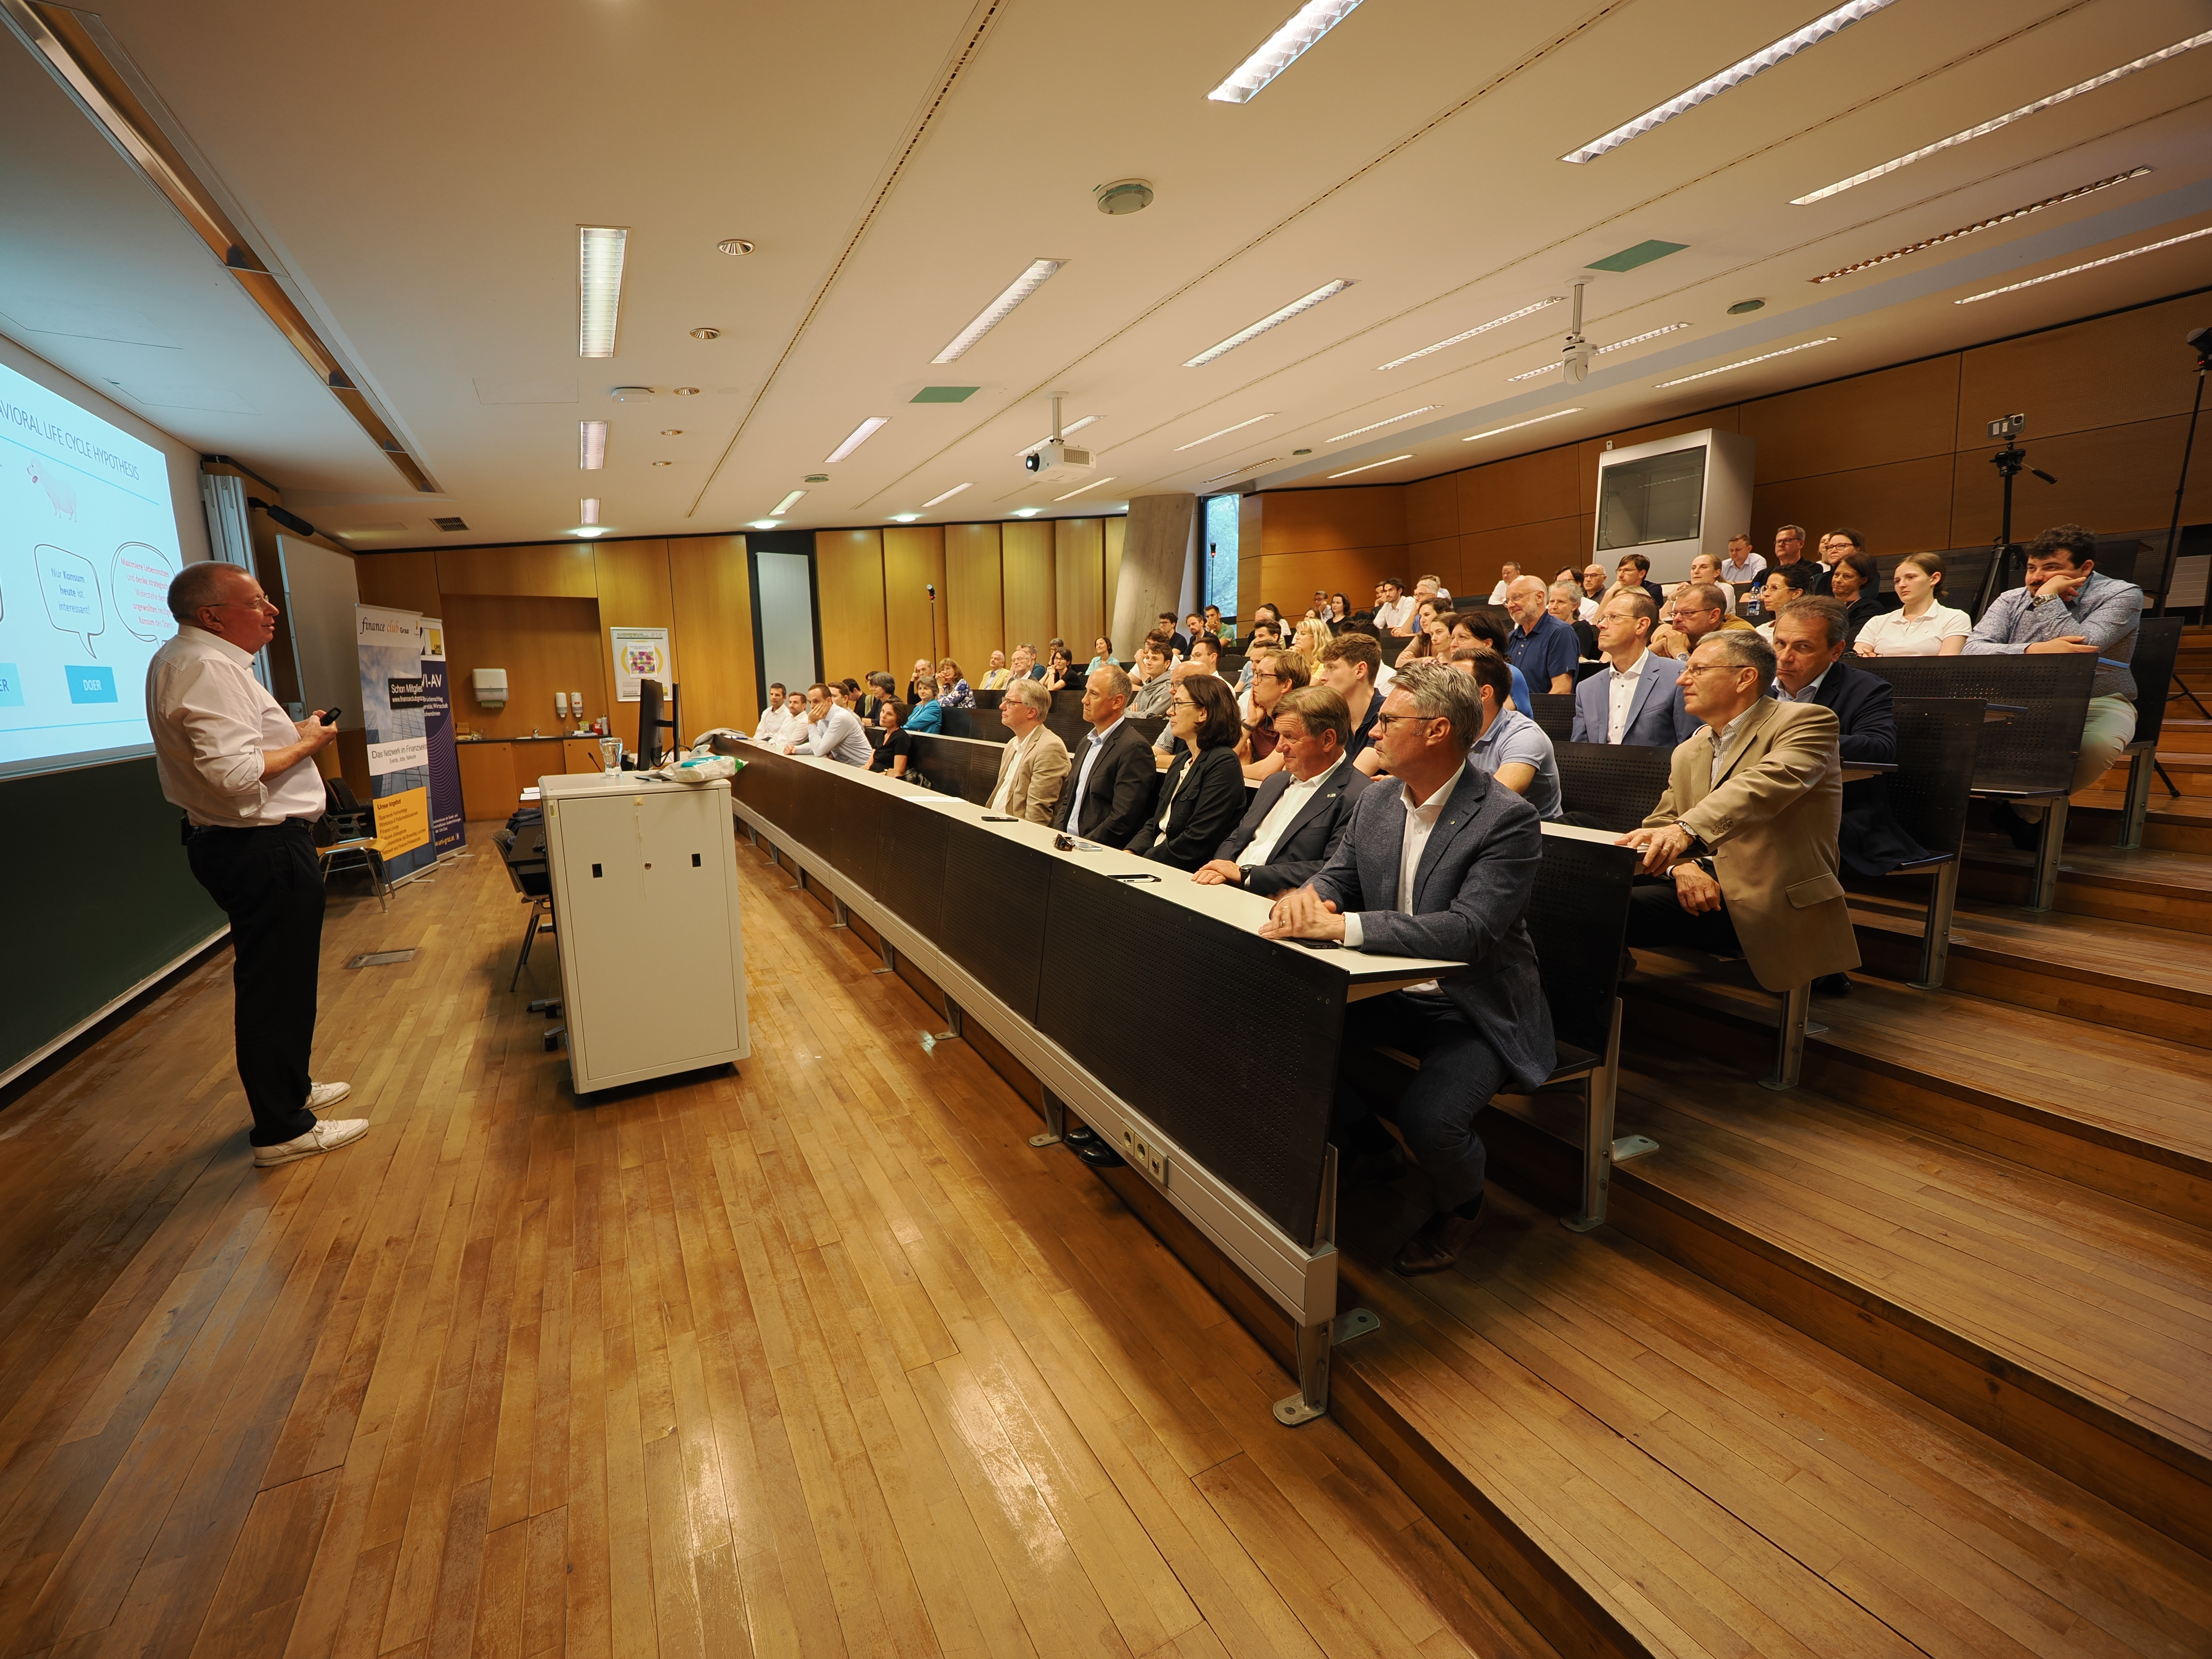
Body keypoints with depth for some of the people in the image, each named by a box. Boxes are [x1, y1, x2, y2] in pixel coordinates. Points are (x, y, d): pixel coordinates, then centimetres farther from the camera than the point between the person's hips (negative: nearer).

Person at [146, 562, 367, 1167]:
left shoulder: (183, 660, 14)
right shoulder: (208, 669, -19)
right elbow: (235, 774, -28)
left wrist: (292, 733, 12)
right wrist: (306, 744, -14)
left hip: (239, 843, 11)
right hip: (263, 847, -11)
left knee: (275, 978, 22)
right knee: (276, 984, -2)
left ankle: (290, 1089, 38)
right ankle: (282, 1130, 8)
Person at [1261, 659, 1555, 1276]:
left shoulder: (1508, 820, -19)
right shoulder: (1375, 803, 3)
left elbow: (1469, 931, -29)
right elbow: (1337, 880, 8)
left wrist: (1343, 925, -36)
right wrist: (1305, 895, -19)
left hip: (1476, 1011, -6)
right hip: (1392, 994, 6)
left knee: (1427, 1115, -29)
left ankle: (1461, 1204, 12)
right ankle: (1365, 1143, 17)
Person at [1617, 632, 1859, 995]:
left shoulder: (1806, 721, -1)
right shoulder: (1689, 752, 21)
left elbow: (1765, 784, -22)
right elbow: (1661, 822, 11)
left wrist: (1685, 830, -39)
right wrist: (1682, 865, -13)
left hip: (1767, 902, -6)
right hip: (1705, 885, 6)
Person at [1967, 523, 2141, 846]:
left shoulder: (2122, 596, -1)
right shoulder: (2011, 601, 6)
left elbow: (2082, 649, -21)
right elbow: (1973, 650, -12)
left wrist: (2048, 597, -15)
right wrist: (2033, 650, -30)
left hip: (2096, 702, -2)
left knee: (2098, 744, -37)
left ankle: (2028, 811, -8)